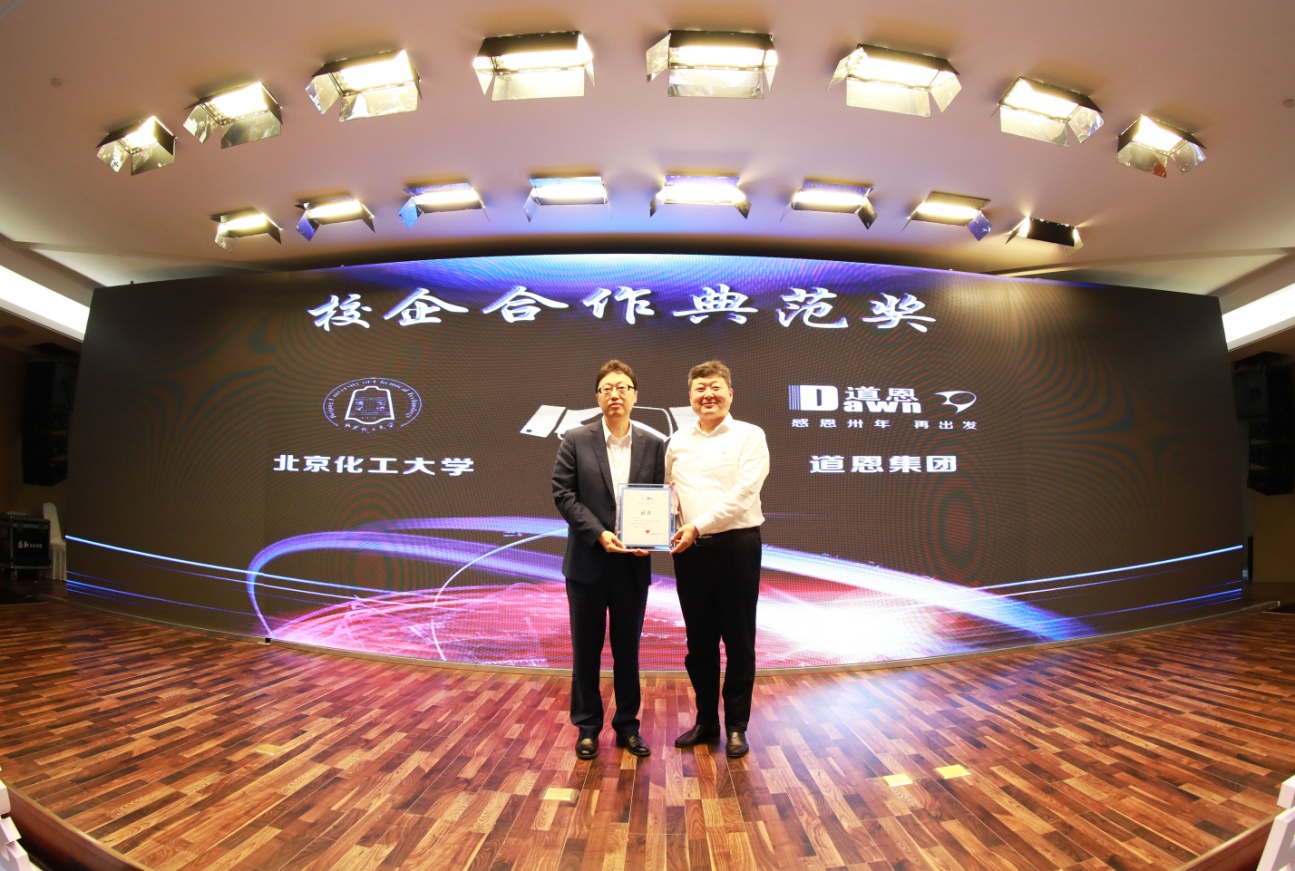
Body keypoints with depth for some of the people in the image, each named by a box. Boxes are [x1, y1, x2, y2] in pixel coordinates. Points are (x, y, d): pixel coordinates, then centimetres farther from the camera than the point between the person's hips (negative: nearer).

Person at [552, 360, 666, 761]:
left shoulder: (653, 445, 3)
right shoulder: (576, 440, -2)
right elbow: (563, 494, -6)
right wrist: (599, 534, -17)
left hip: (633, 563, 2)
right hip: (588, 561, -1)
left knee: (627, 649, 12)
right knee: (586, 648, 10)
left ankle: (627, 726, 27)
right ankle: (587, 727, 25)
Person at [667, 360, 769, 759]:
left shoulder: (750, 436, -4)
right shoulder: (677, 442, 9)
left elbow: (742, 493, -14)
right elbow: (667, 489, 15)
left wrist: (698, 526, -19)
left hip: (736, 545, -4)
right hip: (689, 549, 4)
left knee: (738, 640, 7)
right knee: (699, 641, 13)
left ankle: (736, 726, 23)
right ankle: (706, 719, 29)